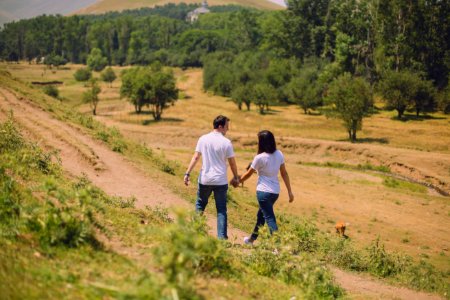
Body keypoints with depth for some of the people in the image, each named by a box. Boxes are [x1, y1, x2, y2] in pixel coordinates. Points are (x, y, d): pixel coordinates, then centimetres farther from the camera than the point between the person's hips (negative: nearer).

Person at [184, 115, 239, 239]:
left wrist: (187, 173, -2)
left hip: (205, 179, 2)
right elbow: (232, 163, 0)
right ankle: (222, 236, 3)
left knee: (200, 204, 20)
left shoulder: (203, 139, -1)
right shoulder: (226, 142, -6)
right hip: (220, 181, -2)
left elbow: (195, 157, -4)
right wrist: (236, 177, 14)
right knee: (221, 210, 6)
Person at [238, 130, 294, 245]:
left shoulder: (260, 158, -14)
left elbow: (248, 174, -2)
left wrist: (238, 180, 15)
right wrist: (290, 191, 9)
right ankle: (252, 238, 41)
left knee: (269, 218, -5)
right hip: (275, 192, 7)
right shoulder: (279, 154, 1)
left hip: (264, 192, -7)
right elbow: (284, 173, 5)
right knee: (261, 214, 24)